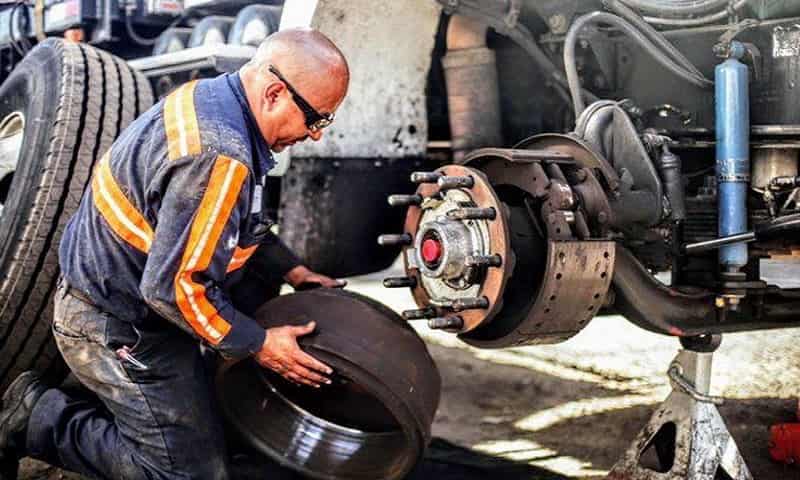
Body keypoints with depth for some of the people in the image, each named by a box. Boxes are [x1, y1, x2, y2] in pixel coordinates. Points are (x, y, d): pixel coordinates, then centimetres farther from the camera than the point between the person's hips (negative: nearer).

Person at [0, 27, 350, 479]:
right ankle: (37, 419, 2)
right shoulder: (218, 155, -32)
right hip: (119, 332, -10)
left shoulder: (214, 97, 0)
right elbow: (174, 287, -29)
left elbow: (243, 220, 16)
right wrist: (258, 344, -17)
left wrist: (292, 269, 12)